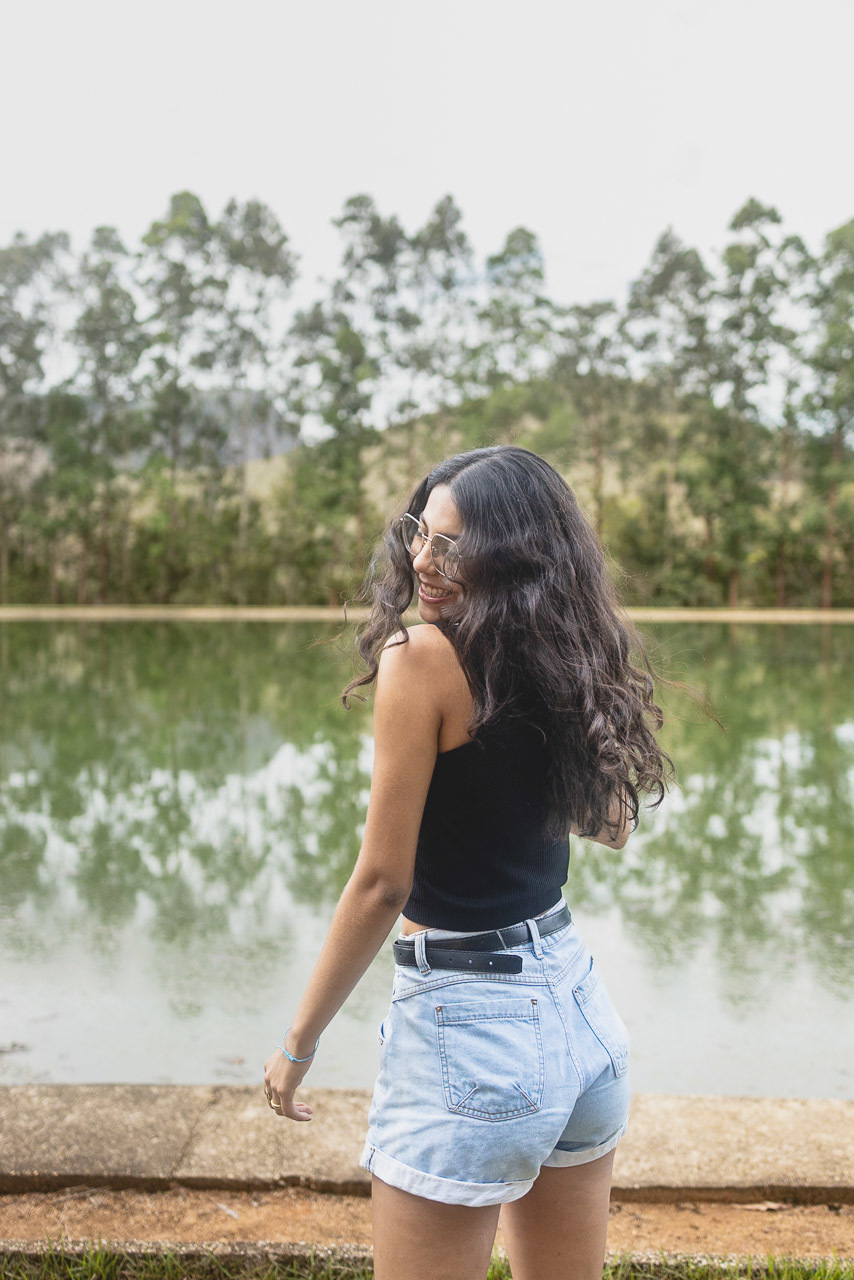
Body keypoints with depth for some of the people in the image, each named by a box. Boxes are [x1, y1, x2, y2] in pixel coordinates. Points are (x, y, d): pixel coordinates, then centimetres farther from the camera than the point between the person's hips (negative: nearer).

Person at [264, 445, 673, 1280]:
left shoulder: (423, 657, -18)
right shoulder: (568, 660, 1)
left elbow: (382, 882, -17)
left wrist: (298, 1043, -6)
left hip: (467, 1027, -7)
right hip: (580, 1004, 8)